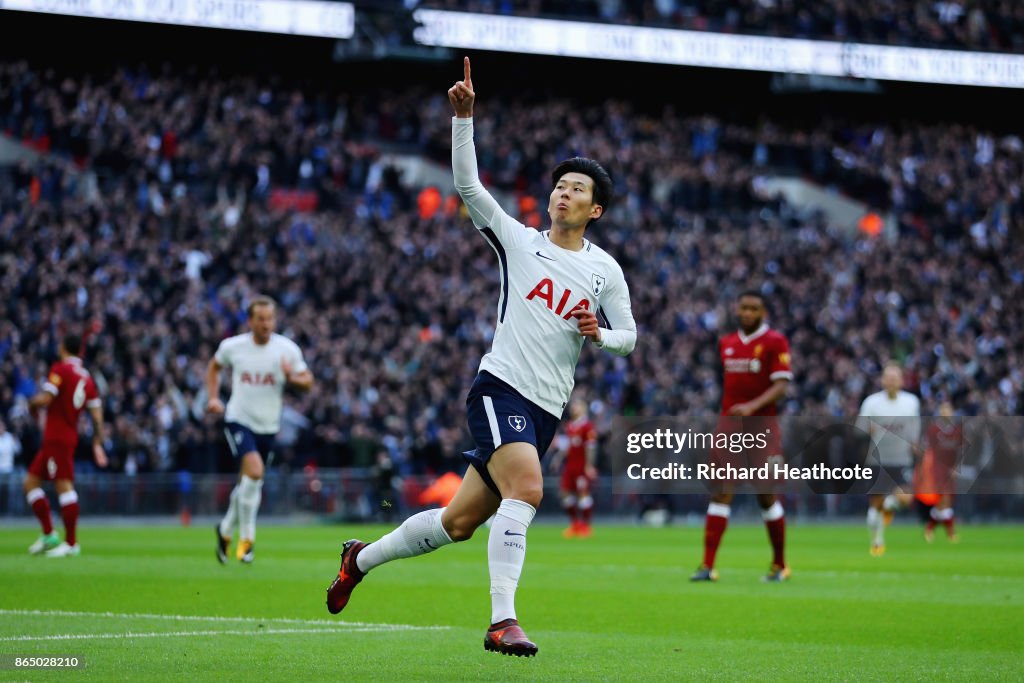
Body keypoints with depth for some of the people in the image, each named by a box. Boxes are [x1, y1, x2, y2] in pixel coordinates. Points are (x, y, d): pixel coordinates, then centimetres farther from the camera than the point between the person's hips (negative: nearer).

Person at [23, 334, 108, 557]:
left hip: (57, 437, -9)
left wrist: (32, 403, 4)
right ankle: (48, 535, 11)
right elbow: (97, 416, 11)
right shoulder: (87, 378, 14)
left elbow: (45, 399, -18)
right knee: (31, 482, 14)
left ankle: (71, 543, -13)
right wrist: (97, 445, 13)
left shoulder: (60, 369, -8)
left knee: (64, 486, -10)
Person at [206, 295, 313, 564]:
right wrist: (213, 397, 3)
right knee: (254, 471, -25)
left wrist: (292, 378, -22)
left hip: (268, 426, 3)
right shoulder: (232, 347, -5)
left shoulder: (288, 349, -6)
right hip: (239, 420, -3)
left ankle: (226, 531, 40)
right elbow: (214, 367, 15)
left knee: (249, 482, 14)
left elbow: (308, 381, 0)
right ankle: (247, 537, -12)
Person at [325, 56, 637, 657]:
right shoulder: (519, 240, 4)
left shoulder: (605, 270, 10)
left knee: (460, 522, 8)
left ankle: (363, 558, 30)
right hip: (500, 387, -4)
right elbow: (467, 184, -2)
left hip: (546, 410, 4)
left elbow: (628, 335, 14)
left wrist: (598, 334, -9)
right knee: (527, 489, -29)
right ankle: (502, 622, -30)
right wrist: (464, 116, -13)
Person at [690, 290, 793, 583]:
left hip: (762, 424, -4)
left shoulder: (775, 342, -4)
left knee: (767, 497, 0)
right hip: (729, 423, 4)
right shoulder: (727, 344, 13)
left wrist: (752, 406, -25)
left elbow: (781, 386, -12)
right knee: (720, 492, -4)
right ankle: (708, 566, -8)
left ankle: (779, 564, 16)